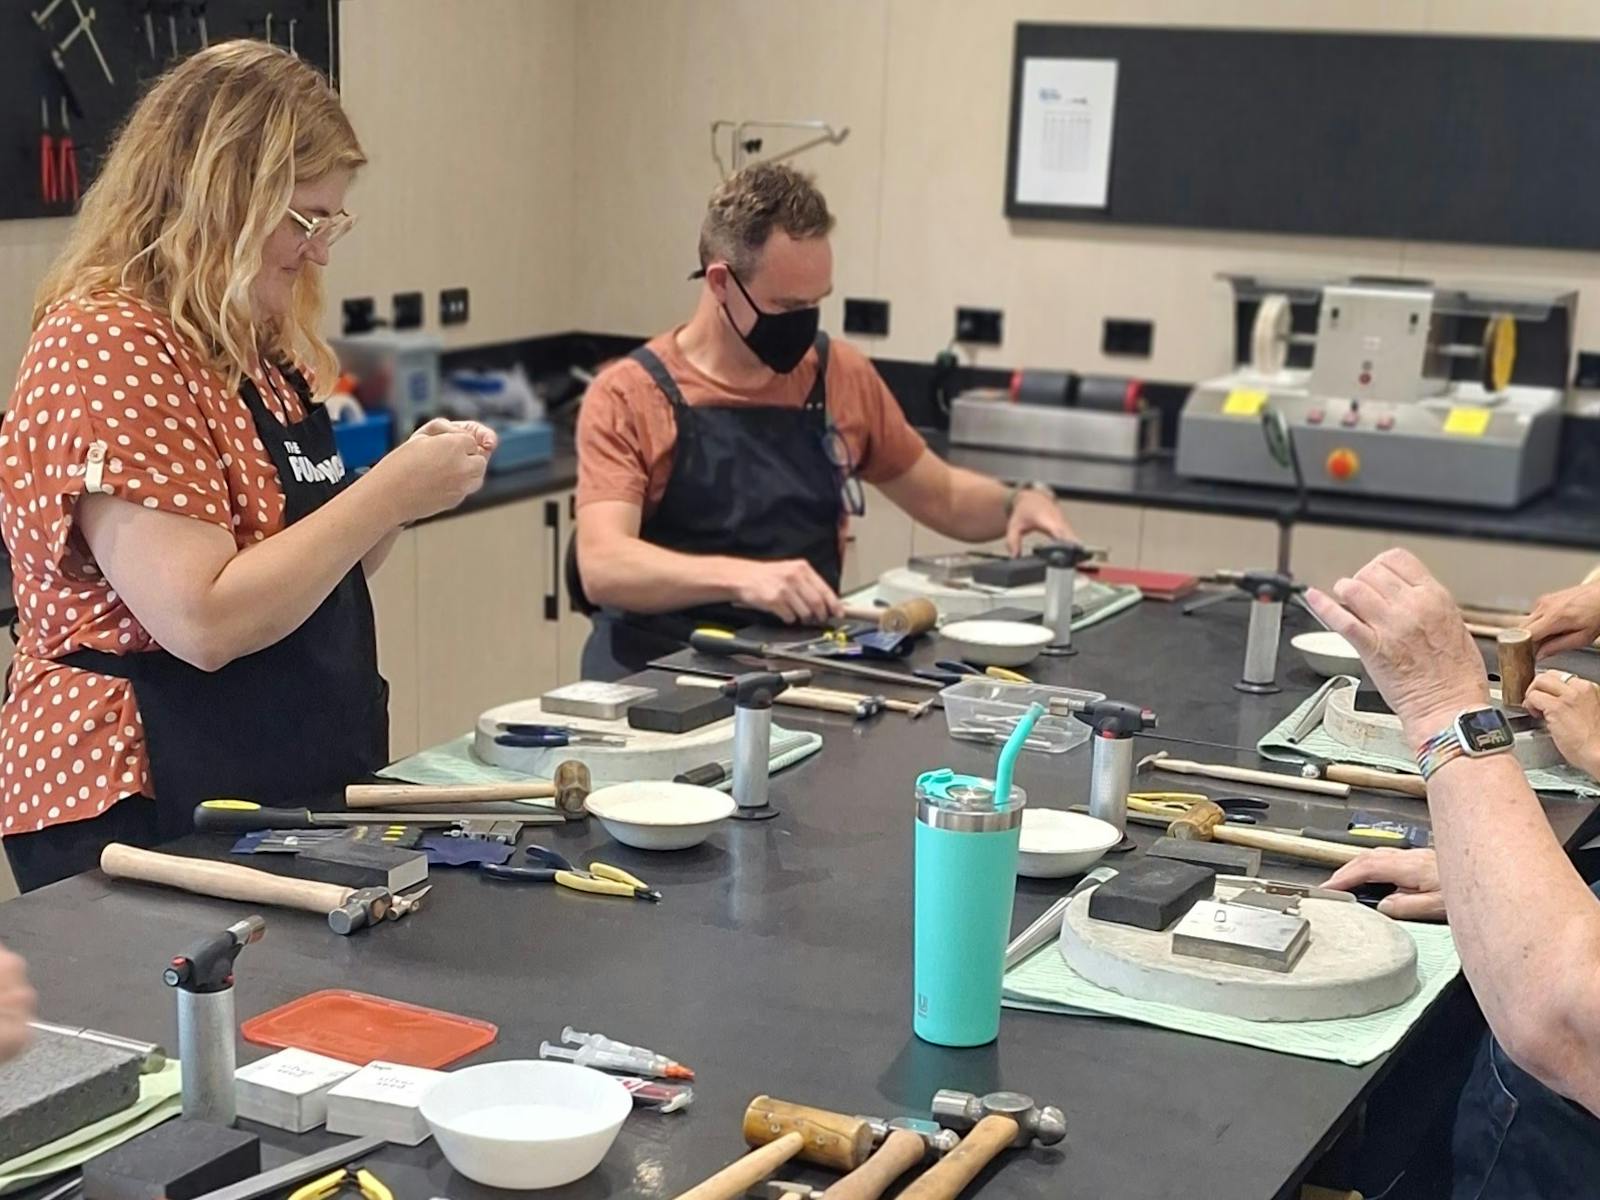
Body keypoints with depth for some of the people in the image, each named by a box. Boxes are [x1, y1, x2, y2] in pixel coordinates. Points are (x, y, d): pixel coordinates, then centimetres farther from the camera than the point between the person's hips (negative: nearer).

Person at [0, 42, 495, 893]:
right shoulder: (107, 348, -16)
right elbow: (203, 621, -24)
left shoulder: (256, 351, 11)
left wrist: (404, 485, 3)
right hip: (144, 818, -9)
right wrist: (386, 494, -18)